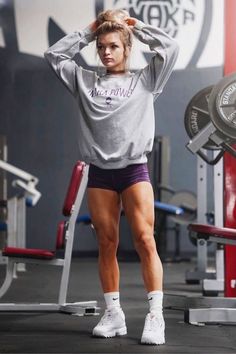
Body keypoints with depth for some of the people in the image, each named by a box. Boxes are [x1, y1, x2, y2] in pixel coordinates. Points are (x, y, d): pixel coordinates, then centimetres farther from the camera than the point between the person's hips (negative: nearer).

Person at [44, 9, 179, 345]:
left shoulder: (144, 80, 8)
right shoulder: (85, 80, 13)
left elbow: (170, 48, 2)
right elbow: (54, 54, 13)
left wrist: (136, 26, 10)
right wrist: (87, 32, 13)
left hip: (134, 169, -2)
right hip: (99, 173, 2)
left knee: (145, 240, -11)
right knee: (107, 244, 3)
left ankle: (155, 316, -12)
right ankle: (113, 314, 9)